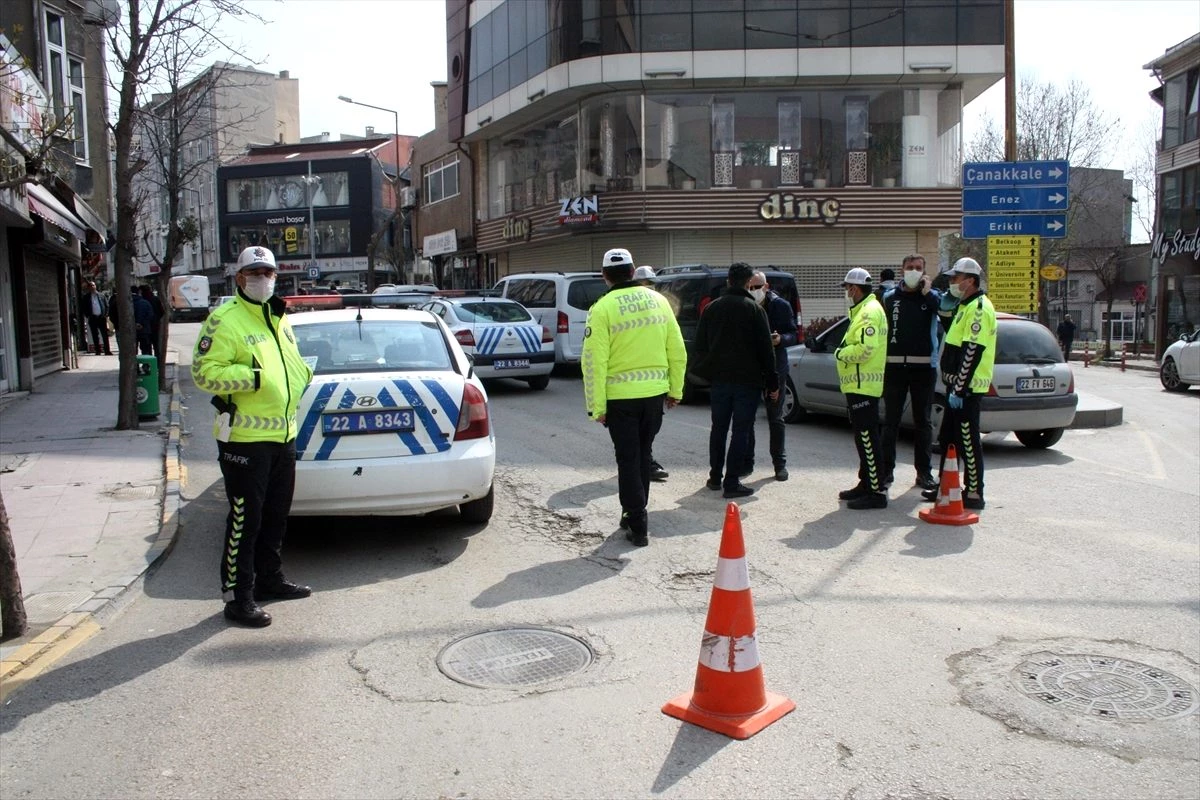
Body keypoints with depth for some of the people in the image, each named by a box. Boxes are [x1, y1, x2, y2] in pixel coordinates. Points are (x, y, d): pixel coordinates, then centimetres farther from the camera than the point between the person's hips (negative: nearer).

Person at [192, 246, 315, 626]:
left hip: (283, 435, 8)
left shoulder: (279, 318, 16)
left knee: (276, 514, 18)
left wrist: (304, 374, 9)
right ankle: (237, 597, 6)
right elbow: (204, 373, -18)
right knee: (245, 520, -3)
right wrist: (253, 377, -25)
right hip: (245, 438, -8)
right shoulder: (224, 320, -10)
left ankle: (270, 579, 33)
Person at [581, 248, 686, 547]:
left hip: (621, 396, -4)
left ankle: (638, 527, 7)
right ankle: (633, 513, 31)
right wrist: (675, 390, 14)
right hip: (655, 392, 4)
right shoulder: (658, 300, 3)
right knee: (643, 454, 19)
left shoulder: (603, 308, -10)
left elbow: (594, 361, -14)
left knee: (628, 460, 6)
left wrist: (597, 405, -8)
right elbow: (677, 351, 6)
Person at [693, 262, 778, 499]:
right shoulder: (754, 309, -7)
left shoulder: (711, 308, 7)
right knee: (741, 431, -1)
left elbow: (699, 345, 11)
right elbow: (765, 349, -8)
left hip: (719, 379, 4)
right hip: (747, 380, -4)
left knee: (718, 428, 15)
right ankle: (732, 482, -2)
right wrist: (773, 382, -4)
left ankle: (715, 477, 21)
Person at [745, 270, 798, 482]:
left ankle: (780, 464, 15)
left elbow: (794, 335, 0)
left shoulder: (781, 306, -3)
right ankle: (746, 462, 17)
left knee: (776, 418, 6)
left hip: (774, 368, -1)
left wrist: (781, 339, -20)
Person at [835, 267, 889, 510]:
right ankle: (866, 483, 27)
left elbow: (865, 348, -25)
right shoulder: (863, 310, 19)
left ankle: (877, 492, -7)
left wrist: (840, 353, -11)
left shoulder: (870, 311, -15)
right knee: (863, 437, 17)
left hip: (863, 385, -11)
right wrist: (843, 352, 6)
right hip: (859, 384, 11)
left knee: (868, 438, -9)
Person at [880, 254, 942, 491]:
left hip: (924, 367, 0)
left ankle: (923, 471, 14)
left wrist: (927, 292, -19)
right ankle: (887, 469, 11)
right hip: (895, 366, 1)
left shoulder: (931, 296, 5)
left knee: (922, 421, 7)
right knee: (891, 420, 4)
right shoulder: (890, 297, 7)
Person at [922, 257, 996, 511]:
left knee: (968, 441, -4)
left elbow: (972, 353, -23)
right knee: (949, 437, 17)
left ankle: (974, 494, 3)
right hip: (958, 385, 11)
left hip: (966, 388, -11)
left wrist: (959, 390, -24)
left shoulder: (978, 308, -16)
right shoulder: (967, 306, 17)